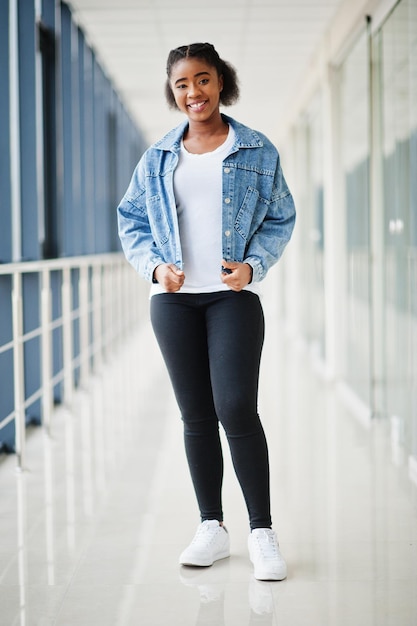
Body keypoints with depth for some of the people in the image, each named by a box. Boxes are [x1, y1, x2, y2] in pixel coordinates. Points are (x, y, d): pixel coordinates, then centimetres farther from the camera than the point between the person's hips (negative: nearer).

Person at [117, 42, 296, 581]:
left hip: (234, 297, -3)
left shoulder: (257, 151, 3)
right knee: (196, 415, 7)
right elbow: (131, 221, 12)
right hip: (174, 299, 3)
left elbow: (280, 219, 5)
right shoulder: (158, 157, 10)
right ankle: (212, 528, 17)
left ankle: (262, 531, -2)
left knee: (236, 409, -13)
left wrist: (252, 264, -11)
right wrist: (154, 265, -5)